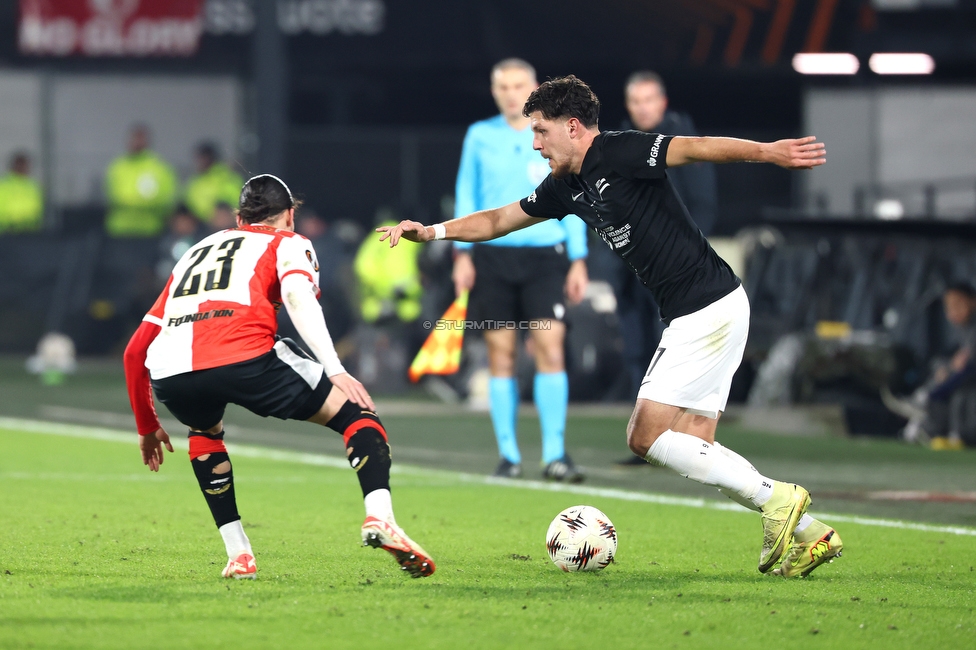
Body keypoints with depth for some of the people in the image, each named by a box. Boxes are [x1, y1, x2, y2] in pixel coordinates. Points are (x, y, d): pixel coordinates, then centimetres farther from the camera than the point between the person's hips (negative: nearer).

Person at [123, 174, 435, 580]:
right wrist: (336, 372, -9)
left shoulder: (195, 253, 38)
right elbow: (298, 298, 0)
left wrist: (147, 426, 47)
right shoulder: (288, 243, 25)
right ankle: (379, 516, -11)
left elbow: (135, 349, 37)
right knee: (354, 410, 13)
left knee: (205, 431, 38)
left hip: (168, 370, 4)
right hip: (243, 359, -4)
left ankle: (238, 555, 27)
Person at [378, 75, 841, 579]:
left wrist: (766, 151, -43)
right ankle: (808, 535, 5)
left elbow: (695, 148, -27)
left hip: (708, 307, -9)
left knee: (646, 436, -9)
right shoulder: (566, 187, 15)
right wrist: (433, 231, 18)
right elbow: (498, 221, 28)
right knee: (692, 448, 6)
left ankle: (775, 499, -7)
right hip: (696, 315, 9)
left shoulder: (621, 152, -12)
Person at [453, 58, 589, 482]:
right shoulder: (479, 136, 8)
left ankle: (555, 455, -10)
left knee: (550, 348, -11)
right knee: (501, 355, 1)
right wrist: (462, 253, 2)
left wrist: (578, 260, 4)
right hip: (492, 254, 1)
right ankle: (508, 455, 6)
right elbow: (466, 196, 11)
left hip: (544, 255, -1)